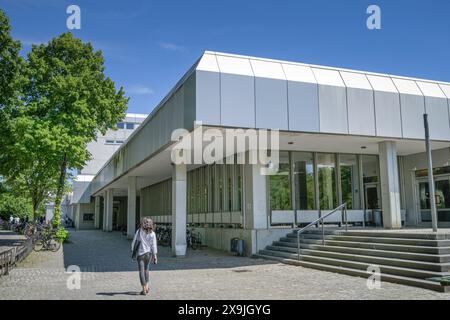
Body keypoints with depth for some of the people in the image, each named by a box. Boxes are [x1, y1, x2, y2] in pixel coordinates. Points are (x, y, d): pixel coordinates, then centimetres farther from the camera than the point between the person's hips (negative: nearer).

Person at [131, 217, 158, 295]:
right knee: (146, 269, 23)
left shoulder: (138, 231, -7)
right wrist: (155, 256, 1)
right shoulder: (152, 233, -4)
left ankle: (144, 289, 1)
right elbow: (153, 246, -5)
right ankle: (147, 286, 24)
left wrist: (132, 251, 11)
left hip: (140, 253, -3)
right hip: (148, 253, 3)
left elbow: (134, 242, -3)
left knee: (141, 271, 4)